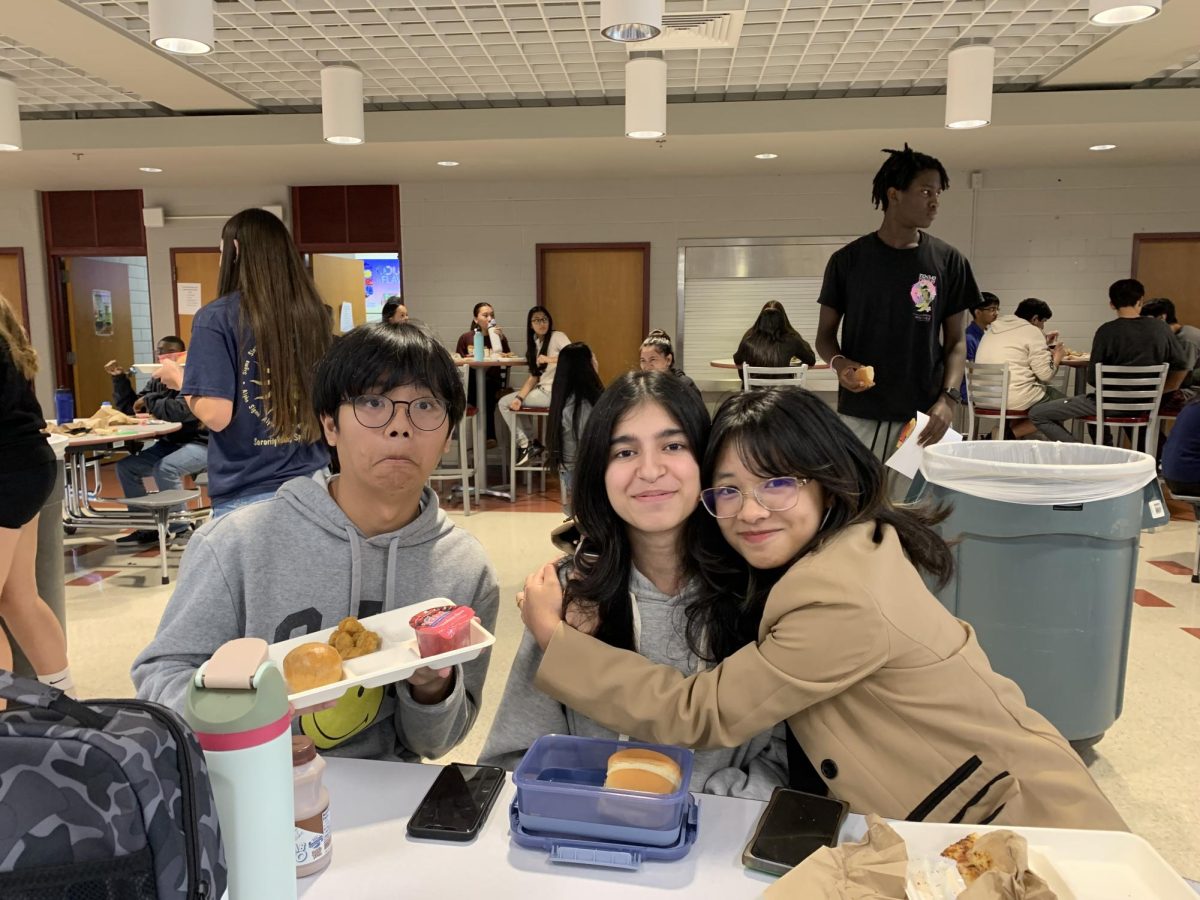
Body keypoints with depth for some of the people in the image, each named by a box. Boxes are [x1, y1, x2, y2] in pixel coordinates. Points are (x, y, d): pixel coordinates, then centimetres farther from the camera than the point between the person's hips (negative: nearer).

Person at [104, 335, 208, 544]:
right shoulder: (157, 381, 10)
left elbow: (183, 412, -31)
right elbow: (130, 409, 14)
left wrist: (149, 401, -17)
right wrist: (119, 379, 3)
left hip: (200, 444, -9)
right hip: (169, 443, 9)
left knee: (164, 468, -32)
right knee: (125, 467, -1)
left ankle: (180, 528, -16)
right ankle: (146, 527, 5)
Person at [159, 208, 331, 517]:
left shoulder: (217, 317, -9)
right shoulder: (311, 312, 2)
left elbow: (216, 416, -14)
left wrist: (179, 379, 5)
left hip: (247, 495, -4)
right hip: (310, 484, 4)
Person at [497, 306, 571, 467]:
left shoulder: (558, 337, -7)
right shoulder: (534, 343, 14)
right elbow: (533, 377, 6)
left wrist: (550, 360, -31)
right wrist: (520, 397, -8)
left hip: (555, 392, -8)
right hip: (542, 389, 8)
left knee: (504, 403, -6)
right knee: (504, 402, 9)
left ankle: (527, 446, 3)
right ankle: (526, 444, 11)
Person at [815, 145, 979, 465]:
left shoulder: (948, 262, 5)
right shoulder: (848, 260, 3)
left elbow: (956, 342, 7)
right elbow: (825, 334, 10)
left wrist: (949, 399, -10)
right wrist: (839, 363, -12)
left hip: (921, 418, 0)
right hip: (857, 417, 0)